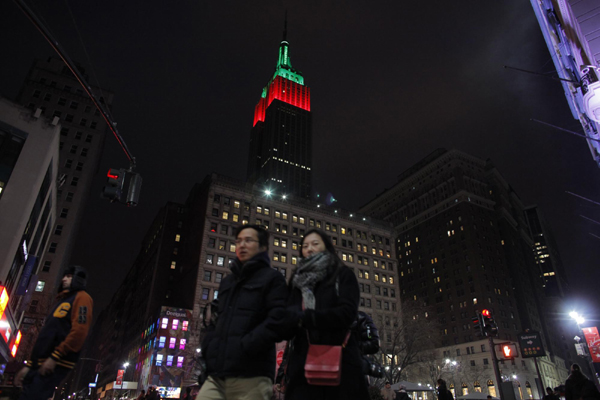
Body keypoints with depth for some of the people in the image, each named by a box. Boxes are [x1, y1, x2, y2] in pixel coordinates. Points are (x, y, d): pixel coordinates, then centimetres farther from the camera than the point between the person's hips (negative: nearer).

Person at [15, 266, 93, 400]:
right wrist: (28, 365, 20)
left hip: (55, 365, -9)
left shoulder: (81, 297, -1)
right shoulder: (63, 301, 28)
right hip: (39, 364, 9)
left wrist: (54, 357, -19)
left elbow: (79, 330, -16)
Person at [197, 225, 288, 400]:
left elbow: (277, 321, -9)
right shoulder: (227, 281, 25)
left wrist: (244, 349, -16)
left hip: (251, 376, -5)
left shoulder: (272, 278, 4)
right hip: (217, 374, 6)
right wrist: (207, 349, 8)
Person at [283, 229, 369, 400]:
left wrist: (304, 318, -15)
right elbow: (287, 316, 9)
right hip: (304, 364, 3)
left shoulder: (343, 274, 6)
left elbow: (347, 312, -10)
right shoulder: (298, 280, 18)